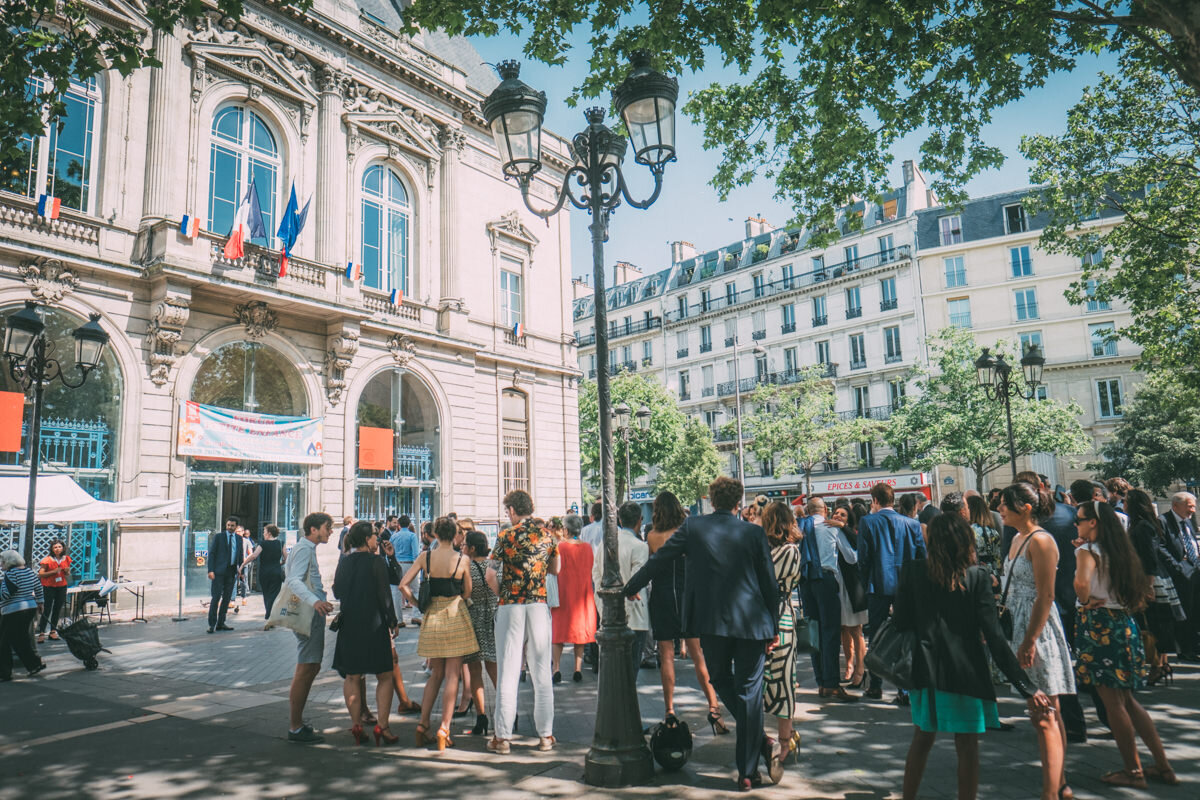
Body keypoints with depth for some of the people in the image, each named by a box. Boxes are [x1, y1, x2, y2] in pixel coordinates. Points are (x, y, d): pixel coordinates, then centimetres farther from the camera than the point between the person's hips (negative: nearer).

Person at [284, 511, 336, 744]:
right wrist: (315, 601, -43)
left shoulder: (307, 548, 19)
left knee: (311, 668, 16)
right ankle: (295, 728, -2)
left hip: (313, 614, 11)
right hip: (309, 617, -11)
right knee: (306, 670, -7)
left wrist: (321, 600, 41)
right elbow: (293, 580, -28)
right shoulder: (304, 549, -13)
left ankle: (297, 722, 24)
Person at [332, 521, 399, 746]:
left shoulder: (344, 562, 5)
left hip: (349, 625, 5)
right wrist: (392, 622, -3)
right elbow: (384, 594, -11)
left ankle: (356, 725, 11)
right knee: (384, 676, 4)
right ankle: (382, 725, -1)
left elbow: (337, 592, 12)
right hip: (374, 625, -5)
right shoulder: (376, 562, -11)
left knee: (352, 677, 11)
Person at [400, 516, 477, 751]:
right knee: (452, 675, 2)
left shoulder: (426, 556, -2)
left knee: (436, 673, 17)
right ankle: (444, 729, -2)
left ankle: (423, 723, 11)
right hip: (456, 616, -3)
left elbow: (403, 585, -4)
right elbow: (467, 593, 3)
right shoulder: (462, 559, -7)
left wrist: (418, 603, 8)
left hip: (432, 616, 3)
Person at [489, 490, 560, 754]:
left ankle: (503, 737, 8)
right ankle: (545, 735, 13)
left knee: (508, 673, 3)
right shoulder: (547, 534, 4)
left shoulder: (506, 536, -6)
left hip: (510, 606, -3)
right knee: (541, 672, 9)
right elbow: (555, 569, 15)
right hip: (539, 605, 3)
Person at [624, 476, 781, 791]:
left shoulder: (692, 527, -2)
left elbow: (658, 561, 3)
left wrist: (629, 588, 19)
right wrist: (773, 629, 12)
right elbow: (770, 584, 2)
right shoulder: (754, 533, -1)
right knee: (749, 692, 7)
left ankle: (759, 742, 18)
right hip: (751, 622, 0)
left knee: (722, 681, 22)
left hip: (711, 622, 0)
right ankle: (748, 771, 11)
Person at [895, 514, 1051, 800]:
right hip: (966, 672, -2)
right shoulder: (977, 576, -10)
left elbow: (901, 623, -4)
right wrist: (1027, 688, -9)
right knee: (967, 747, 10)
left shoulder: (912, 571, -6)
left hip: (925, 669, 3)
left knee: (921, 740, 19)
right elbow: (994, 637, -13)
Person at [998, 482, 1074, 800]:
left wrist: (1029, 641, -20)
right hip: (1020, 626, 9)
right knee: (1051, 714, 16)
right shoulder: (1018, 538, 12)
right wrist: (1021, 638, 17)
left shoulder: (1040, 541, -15)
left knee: (1044, 717, -8)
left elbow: (1046, 596, -19)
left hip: (1038, 630, -9)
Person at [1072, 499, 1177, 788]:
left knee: (1113, 702, 3)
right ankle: (1163, 766, 20)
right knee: (1126, 699, 17)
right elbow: (1141, 589, 21)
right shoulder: (1120, 550, 11)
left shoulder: (1087, 551, -12)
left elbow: (1081, 582, -32)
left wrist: (1085, 601, -14)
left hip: (1099, 625, -8)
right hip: (1124, 624, 8)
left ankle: (1133, 771, 11)